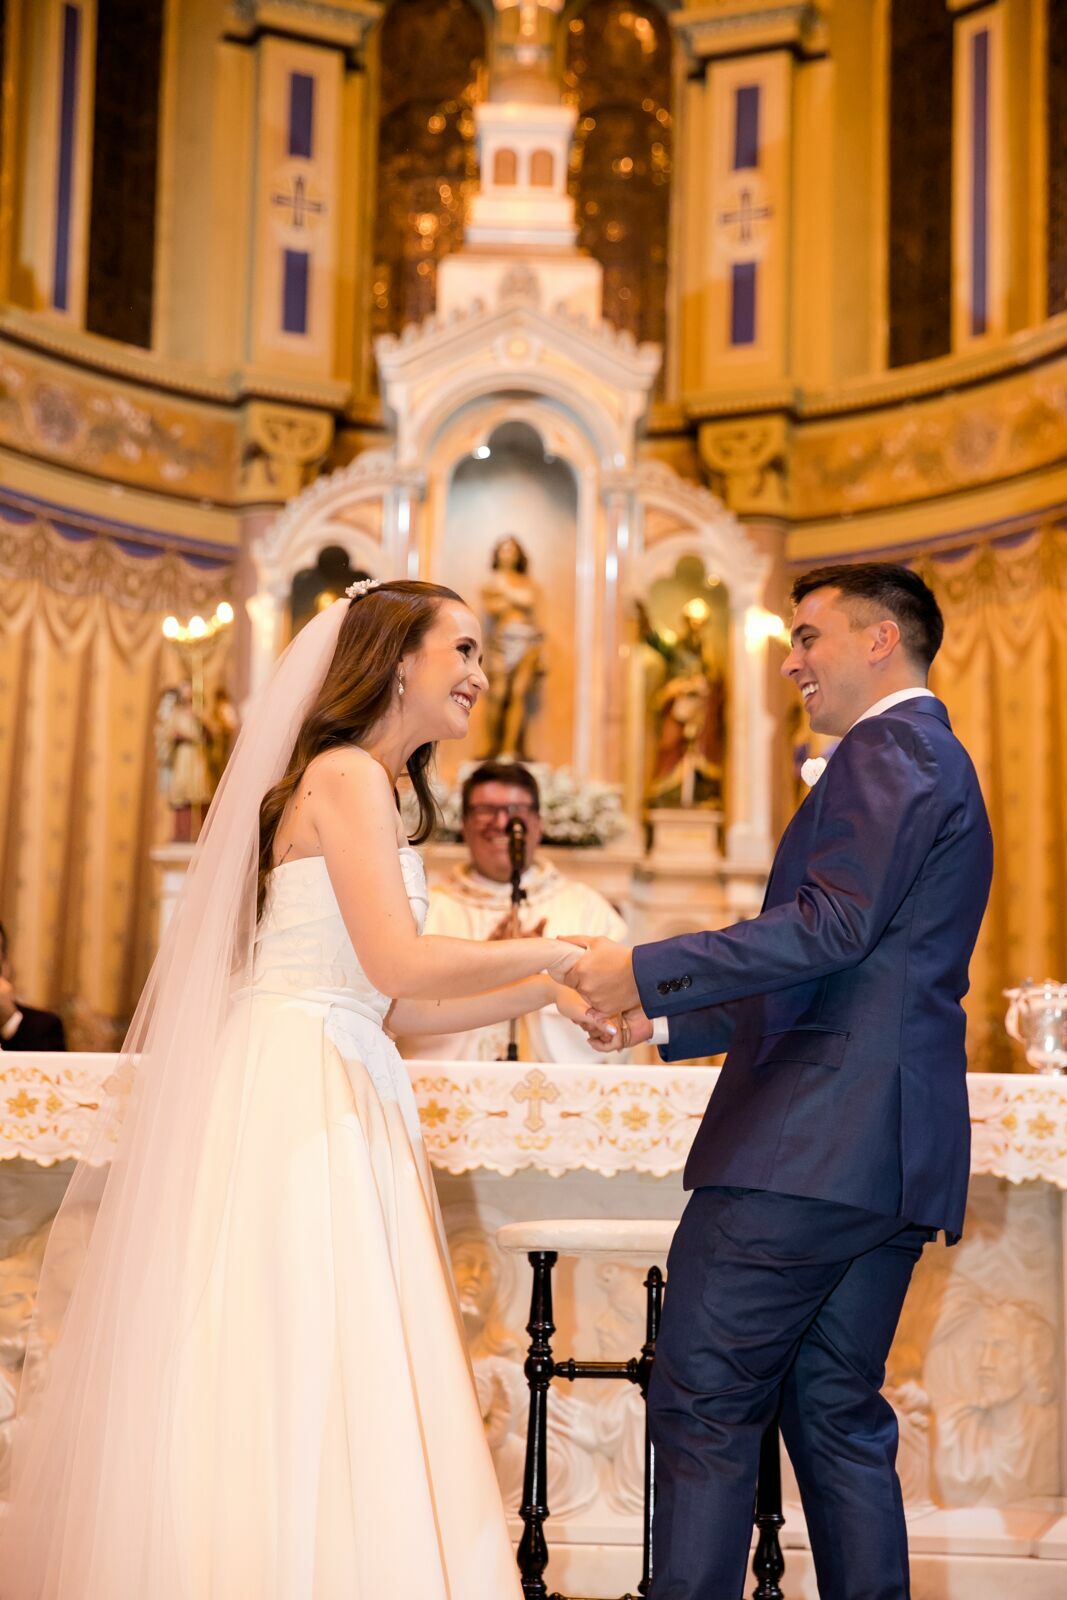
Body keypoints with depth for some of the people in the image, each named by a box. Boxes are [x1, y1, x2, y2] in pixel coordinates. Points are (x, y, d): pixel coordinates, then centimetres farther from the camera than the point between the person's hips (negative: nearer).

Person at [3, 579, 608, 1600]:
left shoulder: (370, 788, 21)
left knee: (313, 1386, 6)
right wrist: (559, 952, -6)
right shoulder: (345, 773, -7)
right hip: (296, 1093, -9)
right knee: (294, 1384, -8)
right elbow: (399, 962, -17)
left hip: (341, 1098, 9)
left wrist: (545, 990, 14)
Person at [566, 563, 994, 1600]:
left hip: (811, 1145, -10)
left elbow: (833, 927, -21)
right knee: (836, 1414, 13)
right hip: (895, 1159, 10)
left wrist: (646, 970, -19)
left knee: (703, 1409, -6)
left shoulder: (889, 750, -6)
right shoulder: (937, 767, 26)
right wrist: (666, 1024, 22)